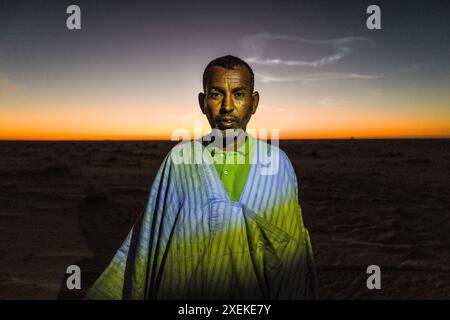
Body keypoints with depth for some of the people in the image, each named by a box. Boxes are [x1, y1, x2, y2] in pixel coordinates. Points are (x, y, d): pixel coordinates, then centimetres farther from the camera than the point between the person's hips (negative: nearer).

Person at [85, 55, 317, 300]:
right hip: (190, 291, 0)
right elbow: (147, 237, -7)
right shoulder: (179, 159, -11)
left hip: (256, 292, 1)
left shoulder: (277, 161, -10)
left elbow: (292, 244, -3)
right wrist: (105, 293, -7)